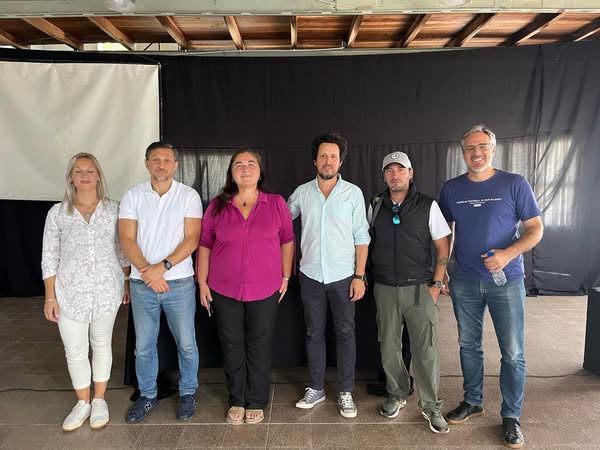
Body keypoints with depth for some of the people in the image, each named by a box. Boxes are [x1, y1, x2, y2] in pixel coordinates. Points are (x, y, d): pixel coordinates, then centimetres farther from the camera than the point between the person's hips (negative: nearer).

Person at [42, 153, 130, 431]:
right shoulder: (58, 212, -2)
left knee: (102, 344, 14)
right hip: (70, 292, 0)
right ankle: (83, 403, 31)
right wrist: (50, 296, -1)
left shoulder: (113, 209, -2)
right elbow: (49, 257, 0)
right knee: (75, 351, 9)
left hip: (106, 290, 0)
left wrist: (127, 283, 6)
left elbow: (122, 250, 5)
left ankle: (99, 400, 33)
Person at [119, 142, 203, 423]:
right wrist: (148, 272, -14)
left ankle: (188, 393, 30)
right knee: (143, 345, 14)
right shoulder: (133, 196, 2)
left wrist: (162, 266, -18)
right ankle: (147, 395, 34)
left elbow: (192, 239, -9)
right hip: (142, 283, 2)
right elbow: (127, 239, -3)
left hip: (179, 282, -2)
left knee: (186, 343, 8)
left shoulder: (188, 195, -3)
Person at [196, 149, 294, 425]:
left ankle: (256, 402, 28)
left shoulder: (276, 204, -2)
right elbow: (204, 246, 4)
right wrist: (202, 283, 3)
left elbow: (287, 242, 3)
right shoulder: (217, 207, 1)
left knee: (259, 346, 10)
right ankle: (236, 401, 31)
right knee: (232, 346, 12)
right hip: (224, 290, 1)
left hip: (265, 291, -1)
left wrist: (285, 278, 3)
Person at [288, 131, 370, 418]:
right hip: (311, 275, 2)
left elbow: (361, 238, -2)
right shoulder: (301, 193, 2)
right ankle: (316, 389, 27)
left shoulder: (353, 193, -2)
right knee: (314, 333, 11)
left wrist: (360, 276, -7)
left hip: (343, 276, -2)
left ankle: (345, 392, 21)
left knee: (345, 333, 6)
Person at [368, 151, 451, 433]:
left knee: (426, 349, 0)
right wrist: (368, 278, 6)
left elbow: (443, 247, -1)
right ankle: (397, 395, 31)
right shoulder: (375, 206, 5)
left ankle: (431, 405, 18)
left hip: (418, 288, -2)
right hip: (384, 289, 3)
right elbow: (368, 243, 14)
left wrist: (436, 284, -6)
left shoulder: (427, 206, -2)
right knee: (389, 347, 10)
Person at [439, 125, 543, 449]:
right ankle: (473, 401, 32)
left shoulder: (515, 184, -5)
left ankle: (511, 416, 22)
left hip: (506, 280, -2)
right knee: (468, 345, 14)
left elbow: (535, 229, -4)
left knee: (512, 352, 3)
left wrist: (508, 254, -20)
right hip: (464, 282, 3)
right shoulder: (451, 189, 3)